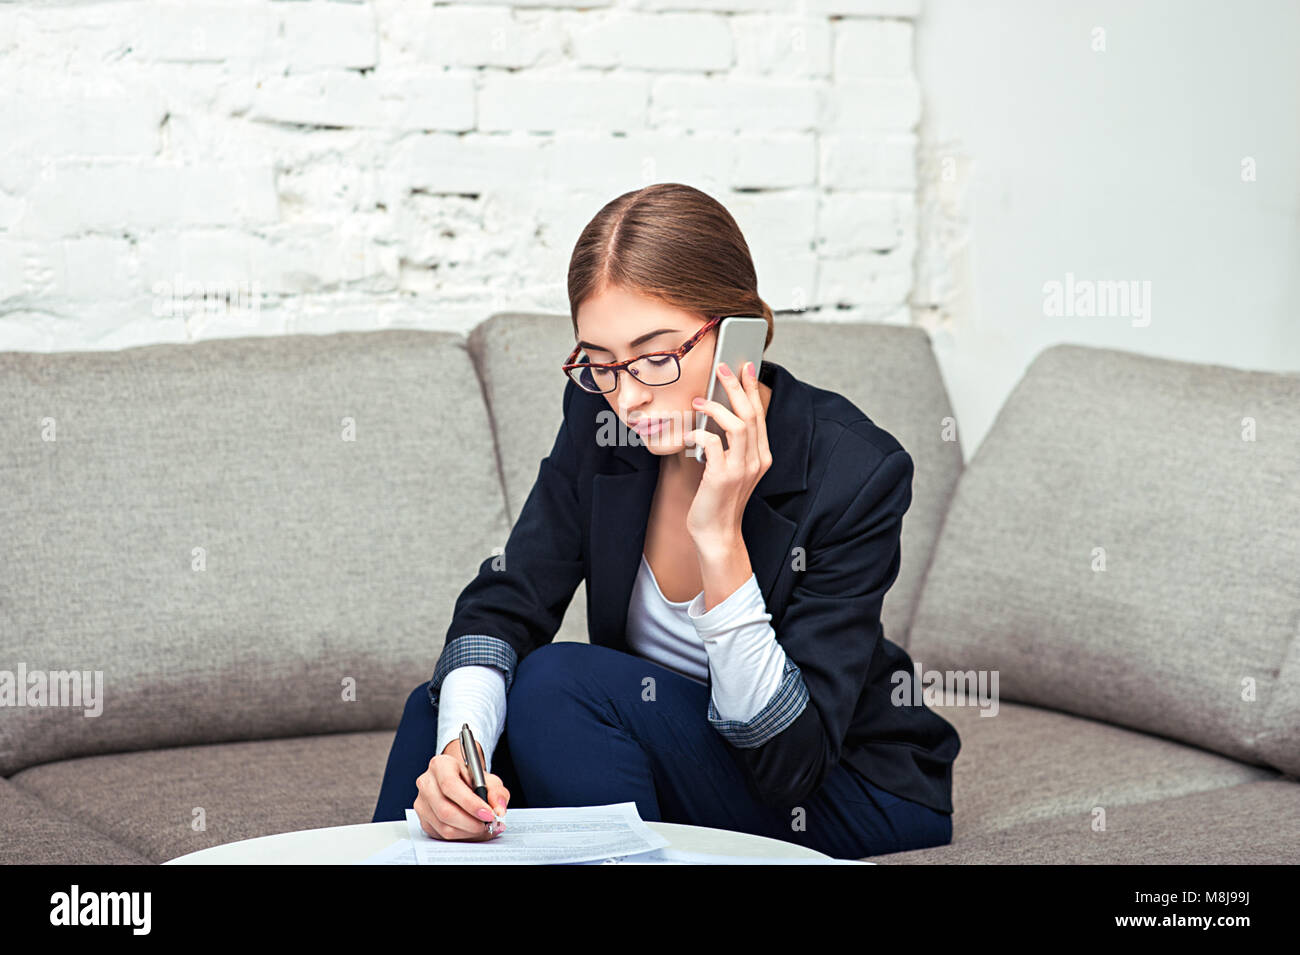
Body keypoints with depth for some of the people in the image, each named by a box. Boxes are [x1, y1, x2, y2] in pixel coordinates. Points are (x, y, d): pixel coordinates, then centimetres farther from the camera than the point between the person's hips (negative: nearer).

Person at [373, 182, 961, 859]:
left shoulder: (855, 472, -26)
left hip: (858, 796, -5)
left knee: (560, 682, -24)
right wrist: (459, 747, -28)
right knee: (442, 712, -13)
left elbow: (790, 763, -27)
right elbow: (502, 607, -7)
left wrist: (720, 539, -36)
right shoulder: (598, 412, -11)